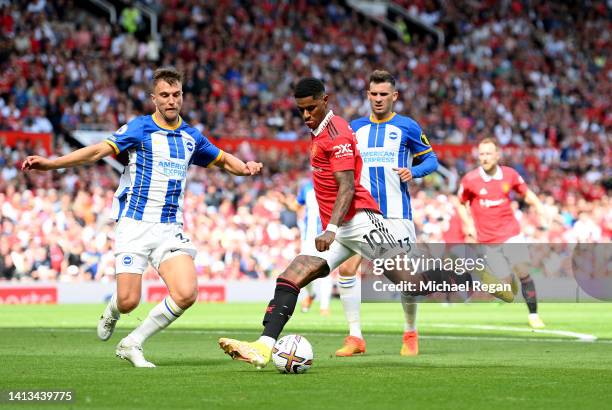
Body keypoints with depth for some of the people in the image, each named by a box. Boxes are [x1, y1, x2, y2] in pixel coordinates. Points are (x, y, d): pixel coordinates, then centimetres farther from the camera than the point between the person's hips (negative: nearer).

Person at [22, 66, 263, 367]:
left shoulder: (191, 137, 12)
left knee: (186, 294, -16)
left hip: (170, 229, 4)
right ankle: (112, 311, 30)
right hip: (134, 226, -4)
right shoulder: (139, 128, -3)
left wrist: (246, 167, 4)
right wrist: (51, 163, -20)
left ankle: (132, 344, 3)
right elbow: (99, 150, -10)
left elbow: (223, 160, 26)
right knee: (129, 301, -10)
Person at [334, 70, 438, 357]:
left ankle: (410, 335, 19)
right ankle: (355, 337, -6)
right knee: (346, 269, -13)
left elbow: (430, 159, 6)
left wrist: (414, 172, -13)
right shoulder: (355, 128, 10)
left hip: (397, 212, -2)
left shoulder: (406, 127, 3)